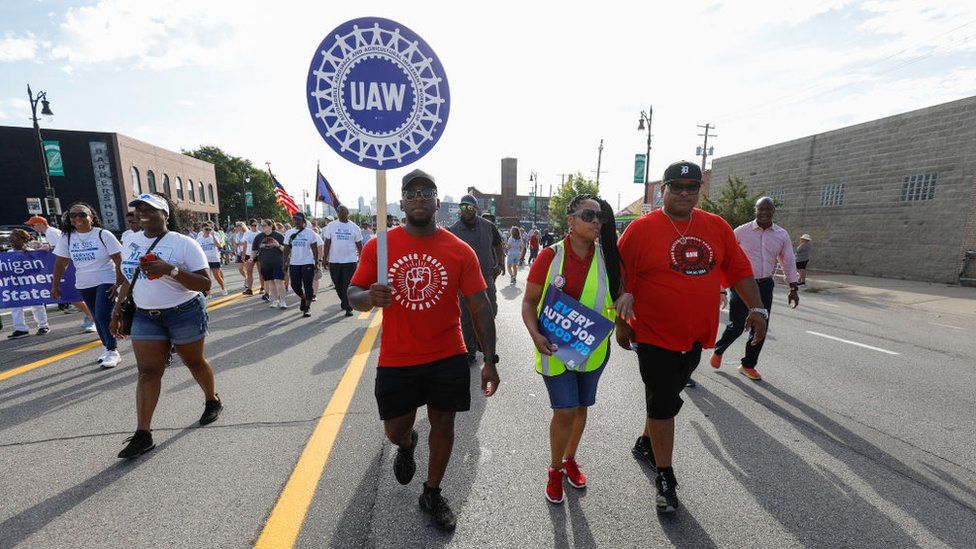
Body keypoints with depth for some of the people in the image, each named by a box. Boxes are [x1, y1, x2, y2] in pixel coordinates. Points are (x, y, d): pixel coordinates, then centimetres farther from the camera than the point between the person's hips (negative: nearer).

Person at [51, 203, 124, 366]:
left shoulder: (103, 235, -10)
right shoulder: (67, 238, 2)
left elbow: (119, 261, -11)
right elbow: (60, 263, 7)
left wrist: (118, 284, -15)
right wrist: (55, 286, 5)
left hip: (106, 282, -5)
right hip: (84, 285, 5)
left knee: (103, 316, -13)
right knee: (97, 318, 12)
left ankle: (113, 351, -3)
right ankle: (108, 348, 24)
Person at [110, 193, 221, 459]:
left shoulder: (183, 243, -13)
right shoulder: (130, 241, 7)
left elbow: (205, 284, -17)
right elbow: (130, 278, 20)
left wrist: (170, 270, -28)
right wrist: (118, 309, 15)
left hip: (184, 314, -5)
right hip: (145, 316, 5)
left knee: (194, 362, 11)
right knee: (147, 372, 1)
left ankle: (212, 401, 35)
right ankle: (143, 434, 7)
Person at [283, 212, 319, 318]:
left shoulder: (309, 232, -1)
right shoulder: (289, 233, 9)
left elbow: (315, 249, -1)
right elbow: (287, 249, 11)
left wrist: (316, 263, -7)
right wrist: (285, 263, 7)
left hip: (307, 263, -3)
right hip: (294, 263, 4)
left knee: (307, 285, -4)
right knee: (295, 285, 4)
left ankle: (307, 307, 3)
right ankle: (303, 298, 33)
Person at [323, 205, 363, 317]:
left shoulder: (355, 227, 3)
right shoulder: (331, 226, 4)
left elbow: (359, 244, 8)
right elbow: (327, 243, 5)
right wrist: (325, 259, 1)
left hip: (350, 261, -2)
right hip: (334, 261, 2)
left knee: (348, 285, -4)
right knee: (337, 285, 14)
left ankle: (348, 308, 2)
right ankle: (343, 300, 39)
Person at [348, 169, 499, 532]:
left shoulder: (460, 251, -7)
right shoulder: (378, 246, -5)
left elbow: (480, 307, -5)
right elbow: (354, 294, 0)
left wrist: (490, 360, -10)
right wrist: (369, 297, -25)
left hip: (448, 357, 0)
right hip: (396, 359, 1)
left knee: (443, 424, 12)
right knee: (395, 428, 14)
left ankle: (432, 494, 39)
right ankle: (406, 446, 53)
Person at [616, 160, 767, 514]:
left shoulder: (717, 227, 4)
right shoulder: (641, 229, -11)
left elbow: (739, 269, 10)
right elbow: (620, 281, -8)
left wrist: (756, 308, 0)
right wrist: (620, 323, -6)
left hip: (696, 337, 5)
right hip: (655, 338, -5)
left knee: (665, 400, 21)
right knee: (663, 405, 3)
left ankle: (646, 444, 45)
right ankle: (665, 478, 21)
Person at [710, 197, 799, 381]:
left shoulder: (782, 235, 5)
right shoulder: (741, 231, -5)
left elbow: (789, 262, 10)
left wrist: (793, 289, 7)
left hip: (765, 286, 4)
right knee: (736, 325, -6)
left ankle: (748, 365, 23)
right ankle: (718, 351, 23)